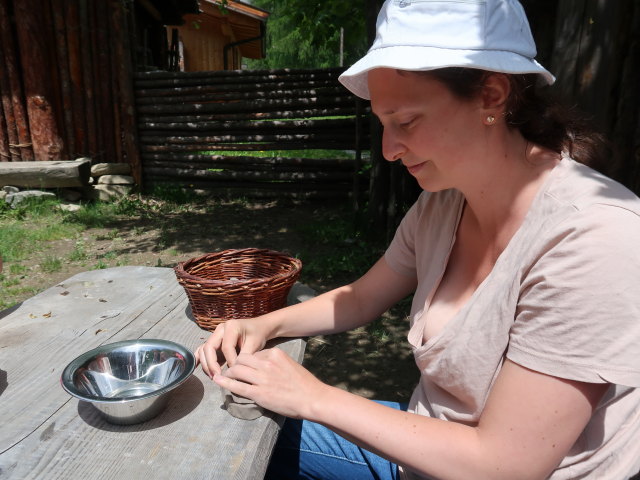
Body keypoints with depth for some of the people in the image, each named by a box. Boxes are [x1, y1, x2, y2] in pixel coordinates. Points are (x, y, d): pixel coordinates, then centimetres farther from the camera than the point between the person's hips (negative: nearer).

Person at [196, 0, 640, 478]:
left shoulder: (592, 240, -29)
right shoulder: (442, 204, -8)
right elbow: (359, 299, 5)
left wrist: (315, 397, -21)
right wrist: (263, 326, -10)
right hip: (426, 441, 5)